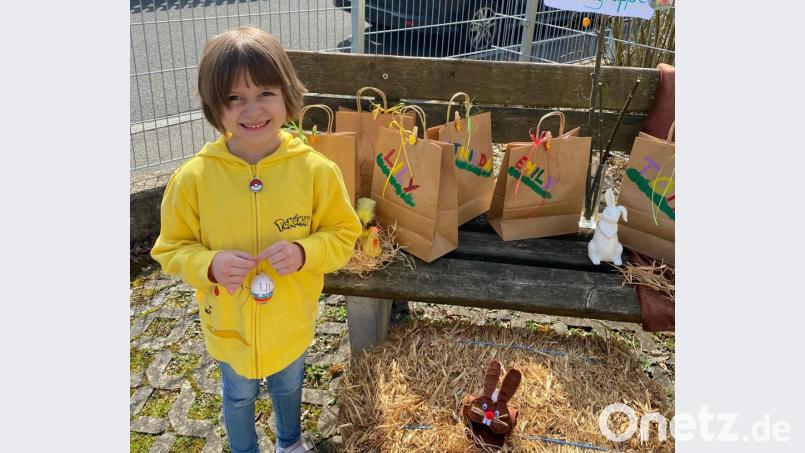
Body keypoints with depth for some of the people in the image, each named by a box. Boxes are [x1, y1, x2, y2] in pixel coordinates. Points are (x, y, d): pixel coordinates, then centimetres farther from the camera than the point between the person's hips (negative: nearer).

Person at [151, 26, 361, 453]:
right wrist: (210, 265, -28)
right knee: (238, 395, 27)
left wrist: (305, 253, -28)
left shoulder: (315, 169, -19)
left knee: (287, 387, 29)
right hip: (228, 324, 0)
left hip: (291, 322, 1)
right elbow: (171, 249, -8)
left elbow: (343, 234, -9)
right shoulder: (193, 177, -19)